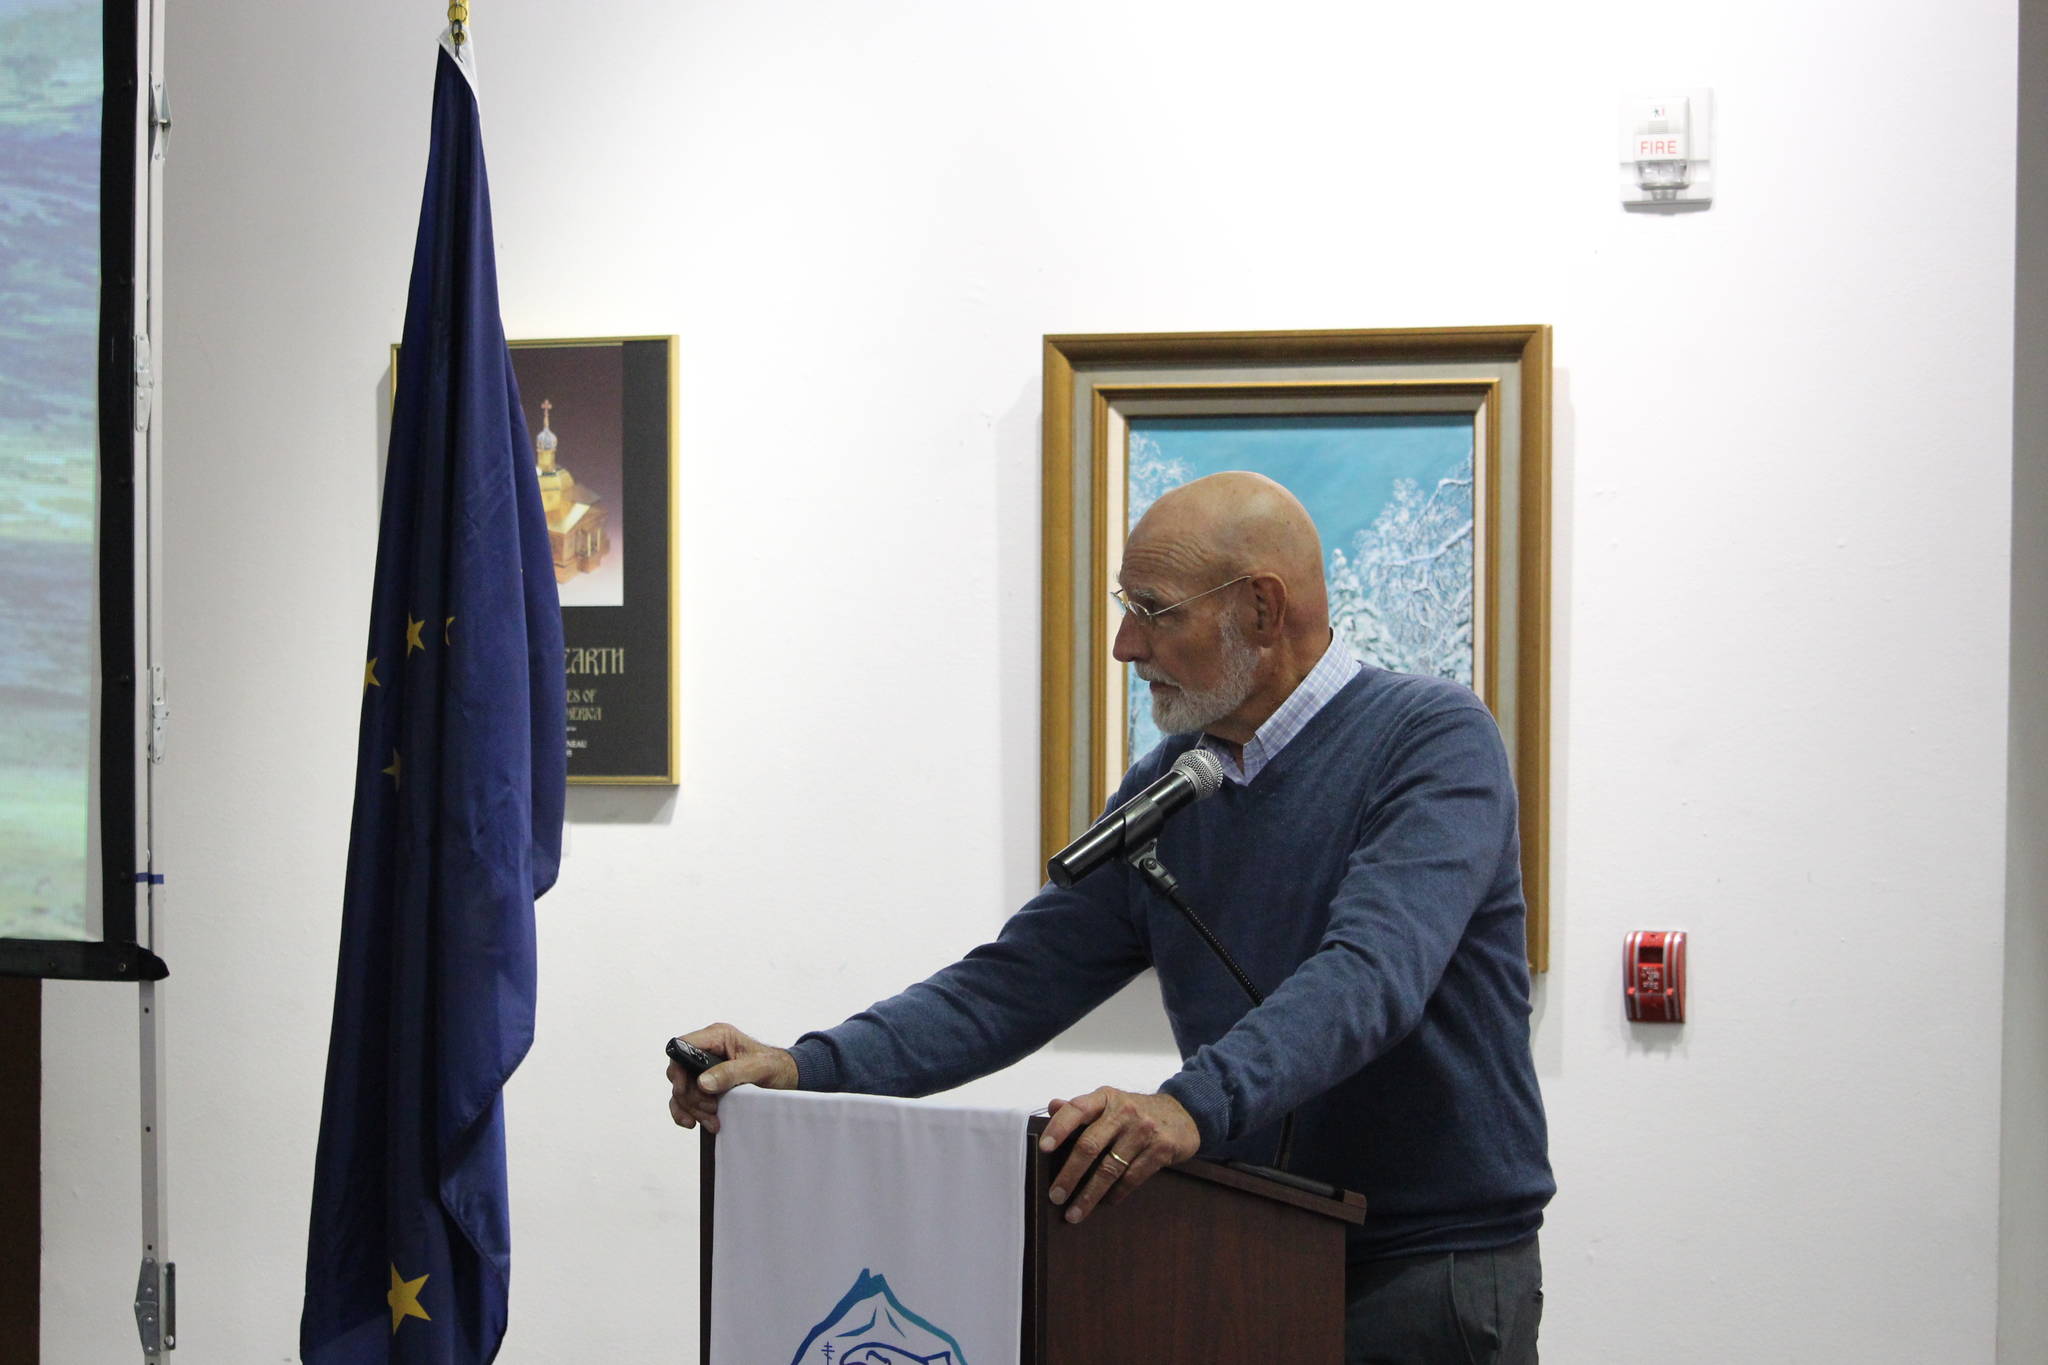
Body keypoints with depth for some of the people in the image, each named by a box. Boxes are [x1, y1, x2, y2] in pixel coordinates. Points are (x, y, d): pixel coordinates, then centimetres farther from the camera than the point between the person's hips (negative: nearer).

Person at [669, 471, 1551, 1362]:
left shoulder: (1435, 741, -13)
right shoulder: (1168, 783, 7)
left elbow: (1372, 972, -28)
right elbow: (1018, 983, 3)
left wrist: (1194, 1105, -43)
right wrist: (807, 1068, -10)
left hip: (1434, 1266, -5)